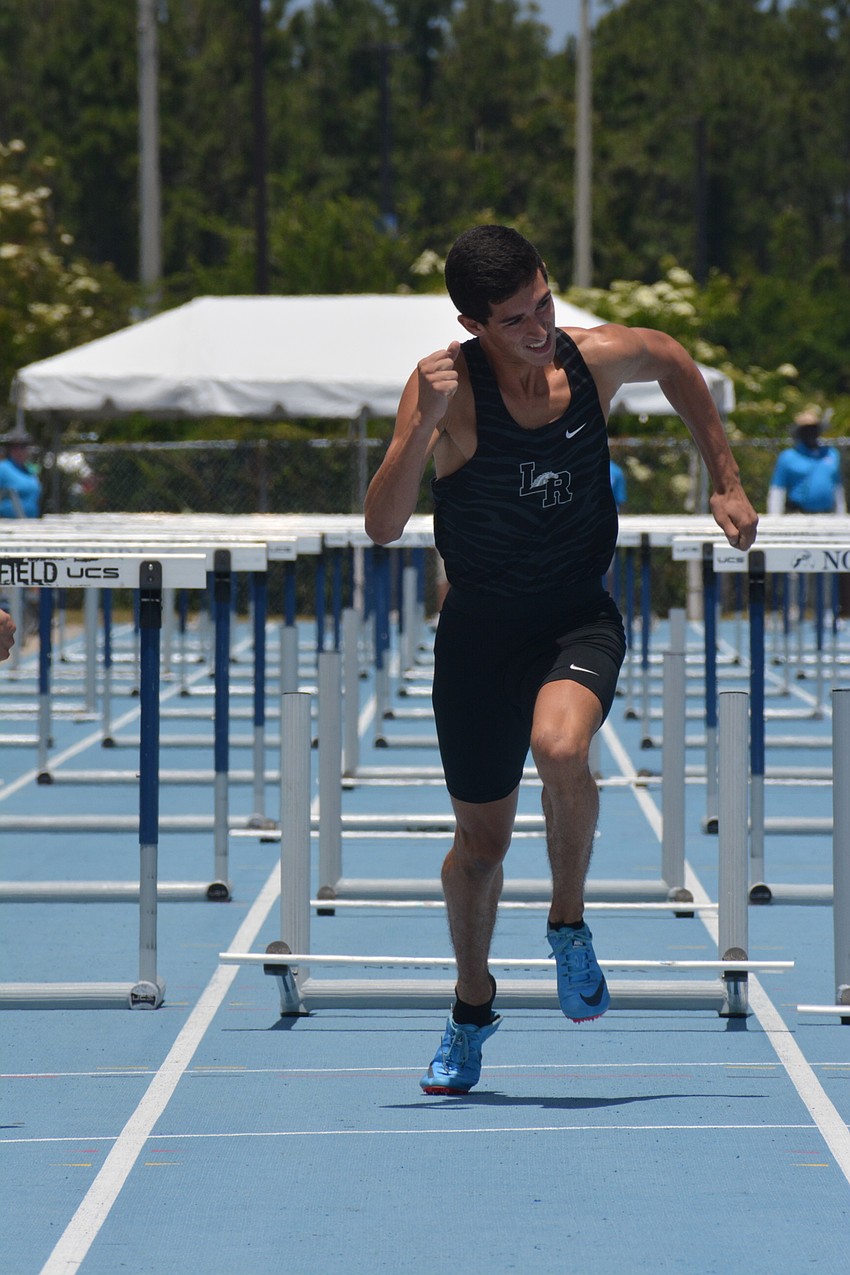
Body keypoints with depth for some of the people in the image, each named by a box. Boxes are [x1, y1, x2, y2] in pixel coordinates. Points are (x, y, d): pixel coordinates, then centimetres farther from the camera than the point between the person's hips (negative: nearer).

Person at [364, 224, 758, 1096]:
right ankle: (472, 1008, 36)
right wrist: (426, 423, -38)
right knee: (481, 839, 10)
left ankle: (569, 921, -6)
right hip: (479, 629, 0)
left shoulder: (599, 358, -10)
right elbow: (381, 527, -25)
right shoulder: (449, 386, -17)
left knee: (559, 745, -32)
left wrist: (726, 483, 15)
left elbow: (676, 363, 16)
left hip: (579, 617, 0)